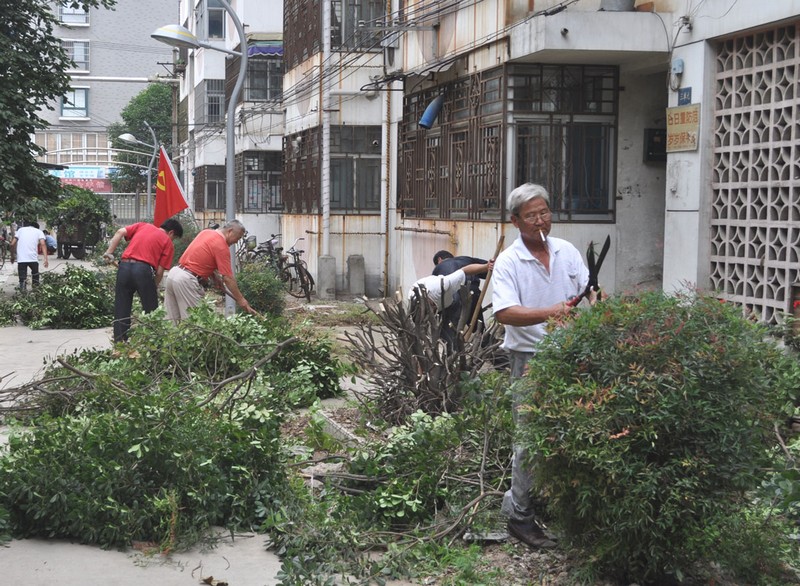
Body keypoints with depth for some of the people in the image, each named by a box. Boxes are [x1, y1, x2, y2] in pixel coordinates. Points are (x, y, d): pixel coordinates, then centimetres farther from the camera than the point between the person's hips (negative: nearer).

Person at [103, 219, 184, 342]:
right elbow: (160, 271, 3)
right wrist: (155, 288, 16)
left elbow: (120, 232, 7)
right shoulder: (168, 242, 10)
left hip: (124, 266, 4)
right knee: (151, 311, 9)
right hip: (144, 269, -4)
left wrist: (109, 252, 8)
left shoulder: (142, 225, 22)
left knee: (121, 311, 10)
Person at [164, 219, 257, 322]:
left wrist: (216, 280, 17)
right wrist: (241, 300, -7)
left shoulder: (205, 232, 13)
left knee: (172, 322, 11)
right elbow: (228, 278, -13)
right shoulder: (222, 246, -12)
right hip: (187, 281, -9)